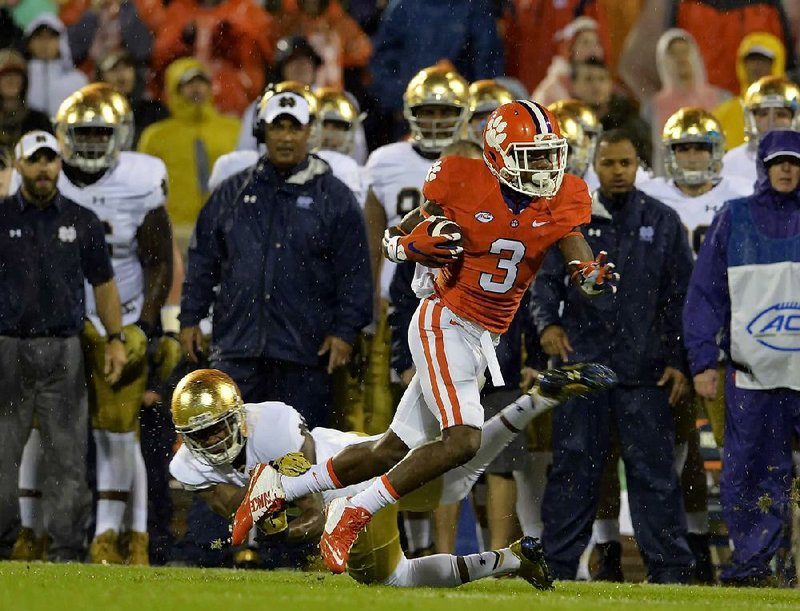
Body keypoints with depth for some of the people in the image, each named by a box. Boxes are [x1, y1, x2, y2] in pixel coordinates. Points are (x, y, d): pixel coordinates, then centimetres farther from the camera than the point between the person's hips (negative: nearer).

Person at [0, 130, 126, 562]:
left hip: (63, 350, 1)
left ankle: (65, 549, 3)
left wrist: (115, 339, 3)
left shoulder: (82, 222, 8)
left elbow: (103, 283, 13)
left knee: (67, 453, 0)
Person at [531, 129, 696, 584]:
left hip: (644, 367, 0)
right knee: (573, 469, 3)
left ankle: (670, 567, 2)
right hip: (581, 362, 0)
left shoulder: (663, 222, 8)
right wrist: (547, 321, -13)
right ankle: (558, 564, 7)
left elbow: (680, 298, 8)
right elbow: (546, 279, 7)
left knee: (653, 470, -1)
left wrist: (679, 361, 2)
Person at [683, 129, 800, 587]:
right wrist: (704, 361, -1)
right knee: (750, 475, -1)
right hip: (753, 374, 1)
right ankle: (753, 562, 7)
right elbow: (705, 294, 7)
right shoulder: (734, 219, 7)